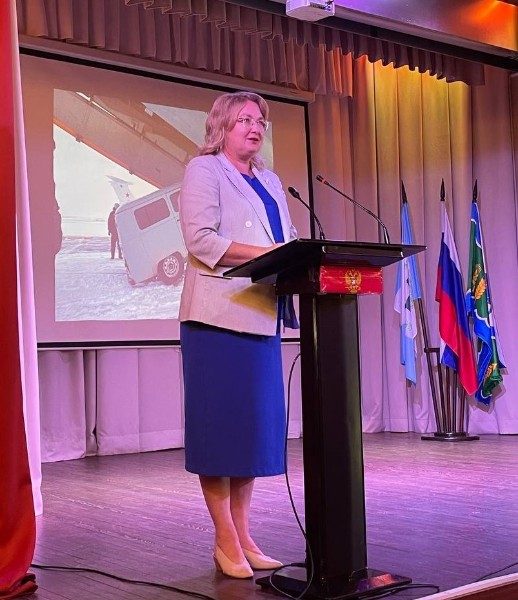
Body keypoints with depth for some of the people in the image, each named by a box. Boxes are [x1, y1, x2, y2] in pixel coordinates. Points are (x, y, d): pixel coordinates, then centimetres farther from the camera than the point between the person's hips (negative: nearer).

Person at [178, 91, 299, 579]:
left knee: (257, 423, 6)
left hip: (262, 315, 7)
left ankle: (243, 538, 14)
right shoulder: (203, 170, 2)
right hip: (218, 315, -7)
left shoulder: (271, 183, 23)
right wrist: (264, 253, -19)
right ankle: (226, 542, 5)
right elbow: (200, 239, -11)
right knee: (220, 425, -4)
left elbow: (287, 242, 18)